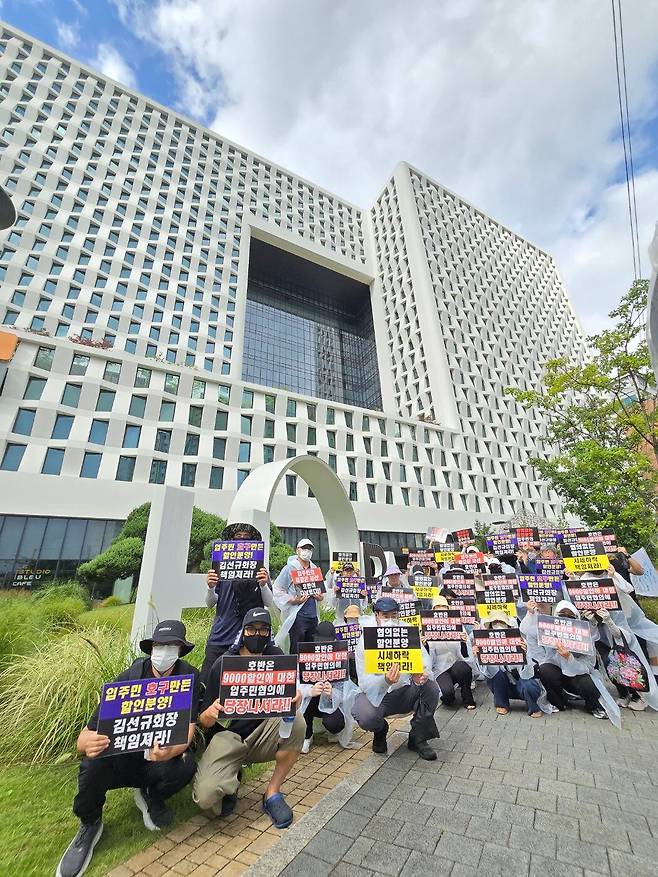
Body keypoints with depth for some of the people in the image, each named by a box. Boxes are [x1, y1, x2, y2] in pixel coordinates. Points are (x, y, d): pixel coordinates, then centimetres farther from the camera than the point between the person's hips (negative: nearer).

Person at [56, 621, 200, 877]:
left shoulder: (189, 676, -17)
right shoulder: (129, 679, -18)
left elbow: (188, 730, -22)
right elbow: (82, 739, -19)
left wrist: (170, 751, -44)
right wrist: (89, 744, -43)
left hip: (161, 760, 1)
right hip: (124, 759, 0)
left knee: (186, 765, -30)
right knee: (95, 760, -30)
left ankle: (151, 796, 6)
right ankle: (89, 824, 3)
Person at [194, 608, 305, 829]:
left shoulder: (275, 657, -5)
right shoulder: (223, 664, -10)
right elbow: (204, 722, -5)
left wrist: (295, 696, -33)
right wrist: (210, 713, -29)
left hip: (263, 736, 1)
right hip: (228, 736, -1)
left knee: (296, 721, -27)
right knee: (206, 796, -27)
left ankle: (273, 793, -6)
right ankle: (231, 782, 9)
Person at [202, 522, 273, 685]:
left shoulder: (260, 570, 2)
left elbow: (269, 603, 0)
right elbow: (210, 604, 6)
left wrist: (264, 585, -19)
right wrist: (211, 587, -15)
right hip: (220, 637, 1)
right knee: (205, 682, 2)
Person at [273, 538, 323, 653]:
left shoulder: (315, 569, 15)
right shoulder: (290, 568, -5)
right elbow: (277, 590, -8)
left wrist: (320, 597, 5)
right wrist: (292, 600, -19)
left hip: (313, 616, 6)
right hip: (298, 615, -6)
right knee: (296, 651, -2)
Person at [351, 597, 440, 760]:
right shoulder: (365, 642, -18)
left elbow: (424, 660, -18)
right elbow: (365, 683, -23)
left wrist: (421, 674, -42)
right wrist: (385, 681, -44)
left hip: (404, 691, 3)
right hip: (375, 693, -2)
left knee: (431, 687, -22)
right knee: (366, 718, -31)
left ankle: (417, 738, 1)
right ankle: (380, 731, 8)